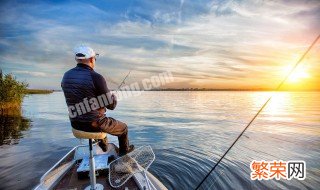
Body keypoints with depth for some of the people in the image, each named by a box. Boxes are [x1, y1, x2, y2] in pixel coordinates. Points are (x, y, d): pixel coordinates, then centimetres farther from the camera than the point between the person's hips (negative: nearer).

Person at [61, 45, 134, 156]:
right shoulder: (96, 77, -23)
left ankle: (103, 147, 56)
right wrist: (114, 97, 6)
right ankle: (124, 150, 45)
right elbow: (111, 105, -17)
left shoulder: (66, 76, -1)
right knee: (123, 127, 20)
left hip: (75, 124, 7)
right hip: (94, 124, -7)